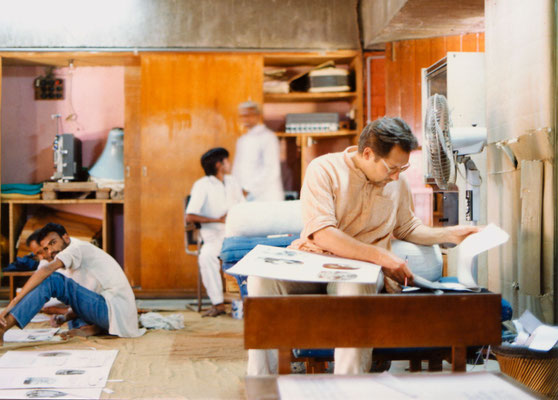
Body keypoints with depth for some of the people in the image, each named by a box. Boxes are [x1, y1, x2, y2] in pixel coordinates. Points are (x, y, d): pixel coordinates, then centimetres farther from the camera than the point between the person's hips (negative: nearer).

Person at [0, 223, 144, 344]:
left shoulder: (77, 247, -1)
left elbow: (46, 271, -18)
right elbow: (84, 303, 27)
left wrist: (13, 302, -21)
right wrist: (65, 318, 6)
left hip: (115, 310, -10)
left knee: (52, 280, -17)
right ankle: (91, 329, 4)